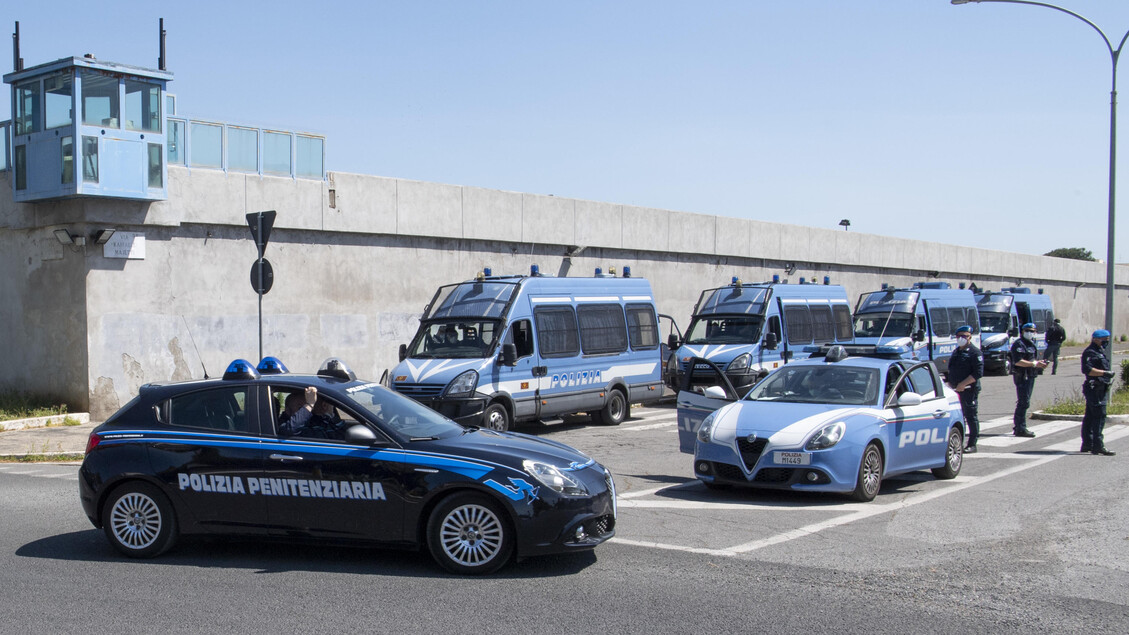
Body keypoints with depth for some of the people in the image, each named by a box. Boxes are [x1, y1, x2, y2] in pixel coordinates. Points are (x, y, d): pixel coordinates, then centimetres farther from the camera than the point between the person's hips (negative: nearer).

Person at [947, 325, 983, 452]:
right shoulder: (956, 352, 19)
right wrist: (950, 384, 11)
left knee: (971, 417, -3)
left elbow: (978, 373, -15)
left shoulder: (975, 353, -7)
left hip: (969, 390, -8)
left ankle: (972, 444, 1)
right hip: (956, 390, 8)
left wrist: (963, 384, -19)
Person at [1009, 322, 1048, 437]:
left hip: (1030, 376, 10)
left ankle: (1017, 427, 24)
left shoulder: (1031, 344, 19)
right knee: (1023, 403, -11)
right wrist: (1035, 364, -24)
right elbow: (1018, 361, -23)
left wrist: (1040, 362, 8)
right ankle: (1020, 429, -9)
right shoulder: (1019, 344, -13)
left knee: (1023, 402, 15)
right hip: (1022, 376, -10)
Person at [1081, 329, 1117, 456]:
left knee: (1090, 416, 14)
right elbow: (1087, 369, -25)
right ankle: (1098, 446, -14)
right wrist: (1105, 373, -26)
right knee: (1099, 416, -13)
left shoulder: (1100, 351, 19)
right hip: (1094, 388, -10)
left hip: (1101, 388, 10)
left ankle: (1087, 444, 19)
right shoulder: (1090, 352, -14)